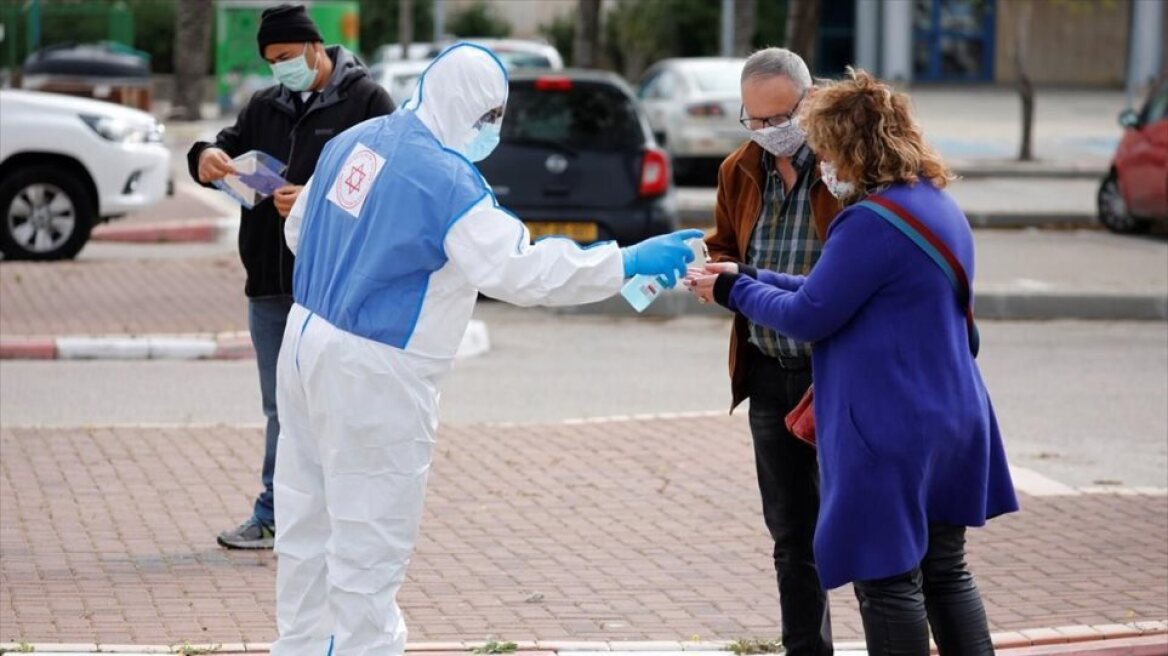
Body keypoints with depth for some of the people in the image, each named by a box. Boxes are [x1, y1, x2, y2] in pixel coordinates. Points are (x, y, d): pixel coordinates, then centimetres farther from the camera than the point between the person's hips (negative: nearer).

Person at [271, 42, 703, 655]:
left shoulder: (354, 141, 4)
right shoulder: (446, 178, -20)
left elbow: (300, 230, 16)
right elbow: (522, 270, -23)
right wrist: (629, 263, -18)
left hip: (309, 336, 9)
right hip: (371, 373, -9)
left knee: (307, 520, 19)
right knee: (370, 540, 1)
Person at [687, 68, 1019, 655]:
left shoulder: (873, 222, -19)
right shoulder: (941, 207, 12)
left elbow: (808, 316, -14)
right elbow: (834, 291, 16)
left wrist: (735, 291, 1)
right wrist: (749, 279, 14)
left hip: (890, 433, -9)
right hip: (954, 422, 9)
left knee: (888, 581, 0)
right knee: (945, 572, 16)